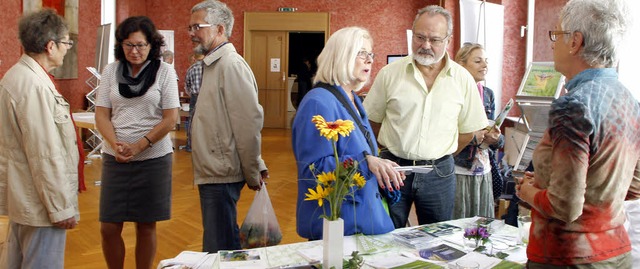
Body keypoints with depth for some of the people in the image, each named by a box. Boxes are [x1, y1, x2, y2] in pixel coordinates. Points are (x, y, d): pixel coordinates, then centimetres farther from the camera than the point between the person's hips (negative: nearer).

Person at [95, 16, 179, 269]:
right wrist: (115, 145, -15)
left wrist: (139, 146, -15)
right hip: (114, 158, 2)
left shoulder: (164, 71, -3)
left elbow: (170, 118, -6)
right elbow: (101, 114, 3)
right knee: (108, 227, 4)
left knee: (146, 227, 7)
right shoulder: (111, 71, 5)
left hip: (153, 157, -2)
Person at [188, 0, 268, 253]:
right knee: (225, 243, 18)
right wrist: (256, 166, 16)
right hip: (213, 173, 10)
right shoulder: (214, 64, 17)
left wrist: (252, 172, -11)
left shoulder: (230, 64, -14)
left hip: (221, 176, -10)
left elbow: (249, 121, -19)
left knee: (219, 250, -3)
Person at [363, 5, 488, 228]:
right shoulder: (389, 73, -3)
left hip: (439, 173, 1)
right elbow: (372, 120, 5)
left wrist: (437, 157, 7)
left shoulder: (463, 79, -1)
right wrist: (395, 151, 5)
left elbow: (469, 130, 6)